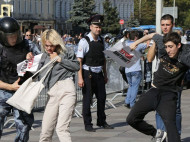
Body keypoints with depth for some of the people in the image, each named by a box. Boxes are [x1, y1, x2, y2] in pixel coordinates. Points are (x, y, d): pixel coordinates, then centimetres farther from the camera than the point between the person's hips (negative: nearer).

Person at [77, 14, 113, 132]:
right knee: (87, 99, 1)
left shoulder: (101, 40, 8)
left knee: (102, 97, 12)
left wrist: (105, 74, 17)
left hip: (99, 74, 6)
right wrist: (80, 77, -20)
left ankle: (101, 121, 27)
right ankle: (88, 124, 11)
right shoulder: (85, 41, -12)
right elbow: (79, 60, -15)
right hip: (88, 74, -6)